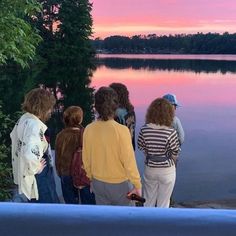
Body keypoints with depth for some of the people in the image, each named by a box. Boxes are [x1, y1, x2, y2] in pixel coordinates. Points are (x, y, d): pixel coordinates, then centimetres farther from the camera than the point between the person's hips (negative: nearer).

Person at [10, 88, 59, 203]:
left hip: (25, 174, 10)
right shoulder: (35, 124, -26)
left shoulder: (23, 119, 4)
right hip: (39, 177, -10)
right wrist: (36, 168, -19)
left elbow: (14, 136, 24)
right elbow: (29, 153, -40)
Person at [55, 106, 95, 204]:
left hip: (67, 174, 2)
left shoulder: (61, 135, -11)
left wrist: (60, 172, 15)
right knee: (88, 201, 17)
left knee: (71, 202, 18)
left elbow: (58, 157, 0)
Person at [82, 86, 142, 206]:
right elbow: (129, 161, -19)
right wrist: (137, 185, -7)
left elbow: (86, 159, 0)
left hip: (98, 182, 4)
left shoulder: (88, 129, -11)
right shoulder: (121, 130, -24)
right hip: (118, 183, -4)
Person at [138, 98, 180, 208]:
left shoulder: (144, 129, -14)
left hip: (149, 169, 3)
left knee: (148, 202, 21)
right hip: (167, 171, -3)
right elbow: (175, 153, -12)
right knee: (163, 204, 16)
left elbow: (141, 147, -3)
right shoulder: (171, 132, -23)